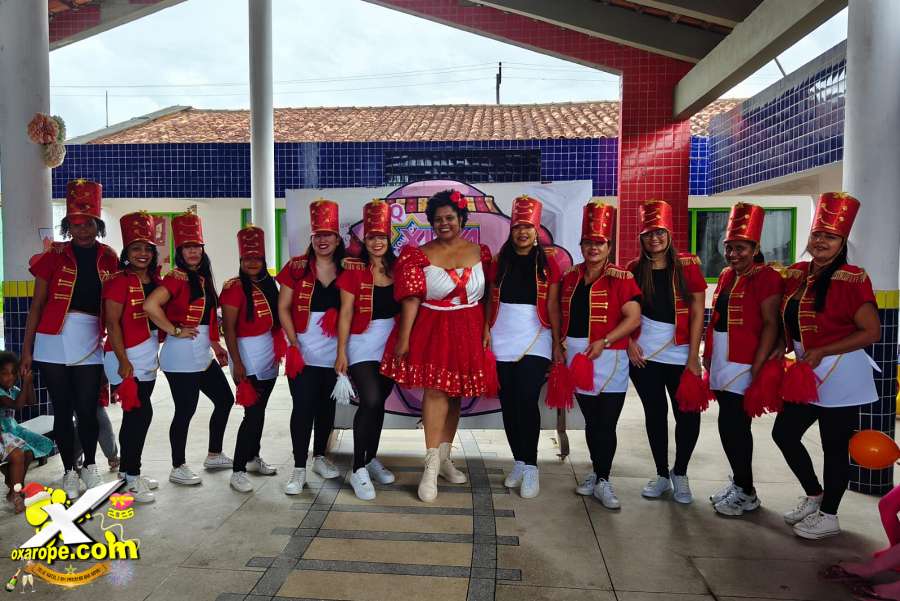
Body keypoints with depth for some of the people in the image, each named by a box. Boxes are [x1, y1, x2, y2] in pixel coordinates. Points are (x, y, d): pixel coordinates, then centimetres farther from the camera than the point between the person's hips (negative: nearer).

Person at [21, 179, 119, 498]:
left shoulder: (109, 258, 4)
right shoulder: (54, 255, 1)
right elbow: (37, 304, 2)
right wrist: (27, 349, -1)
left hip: (90, 343, 1)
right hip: (53, 341, 0)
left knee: (88, 409, 4)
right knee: (62, 409, 7)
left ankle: (90, 467, 25)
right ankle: (69, 472, 21)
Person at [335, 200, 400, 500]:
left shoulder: (397, 268, 6)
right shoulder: (353, 269, -5)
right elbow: (346, 312, -6)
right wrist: (341, 352, -9)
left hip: (391, 344, 4)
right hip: (362, 344, -4)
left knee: (378, 402, 13)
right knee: (370, 401, -17)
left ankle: (371, 459, 29)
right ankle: (358, 469, -6)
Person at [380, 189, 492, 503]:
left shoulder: (480, 252, 5)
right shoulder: (419, 255, -3)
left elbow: (487, 294, 8)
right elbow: (411, 298, -8)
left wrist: (487, 332, 4)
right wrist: (403, 338, -12)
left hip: (468, 331, 3)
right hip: (432, 330, -3)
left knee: (455, 393, 10)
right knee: (435, 390, -11)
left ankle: (444, 456, 24)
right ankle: (431, 465, -3)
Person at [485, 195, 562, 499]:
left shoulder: (547, 262, 1)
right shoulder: (500, 261, 7)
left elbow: (552, 306, 0)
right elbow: (490, 301, 8)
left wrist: (557, 344, -2)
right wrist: (486, 331, -3)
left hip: (535, 342, -3)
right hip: (502, 341, 3)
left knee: (527, 401, -11)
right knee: (508, 403, 7)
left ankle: (530, 467, 2)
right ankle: (518, 462, 21)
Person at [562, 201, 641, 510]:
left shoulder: (621, 278, -6)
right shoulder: (570, 278, 9)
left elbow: (633, 318, -11)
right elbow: (563, 315, 17)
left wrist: (604, 341, -19)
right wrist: (560, 345, 7)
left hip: (608, 358, -4)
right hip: (577, 357, 4)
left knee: (606, 424, -1)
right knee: (591, 421, 14)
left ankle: (602, 481, 11)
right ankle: (596, 472, 27)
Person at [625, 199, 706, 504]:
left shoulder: (687, 265, -3)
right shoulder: (635, 269, 4)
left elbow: (697, 312, -4)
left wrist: (693, 358, -9)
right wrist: (630, 342, -6)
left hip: (679, 353, -1)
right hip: (644, 353, 2)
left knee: (688, 415, -1)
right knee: (655, 413, 9)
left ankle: (680, 473, 23)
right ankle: (661, 475, 26)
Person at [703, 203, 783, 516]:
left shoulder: (767, 277, -10)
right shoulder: (726, 275, 13)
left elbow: (770, 324, -15)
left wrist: (758, 367, -20)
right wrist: (707, 354, 16)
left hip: (743, 365, -7)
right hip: (721, 362, 7)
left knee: (732, 426, -5)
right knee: (733, 425, 14)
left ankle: (746, 493, 11)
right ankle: (739, 483, 28)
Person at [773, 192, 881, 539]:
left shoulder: (851, 279, -14)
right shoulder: (795, 274, 6)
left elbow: (872, 332, -15)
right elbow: (786, 322, 16)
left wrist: (821, 353, -18)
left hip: (840, 375, -7)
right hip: (805, 374, 7)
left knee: (834, 446, 4)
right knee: (784, 433, 14)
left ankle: (828, 516, 22)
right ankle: (813, 496, 34)